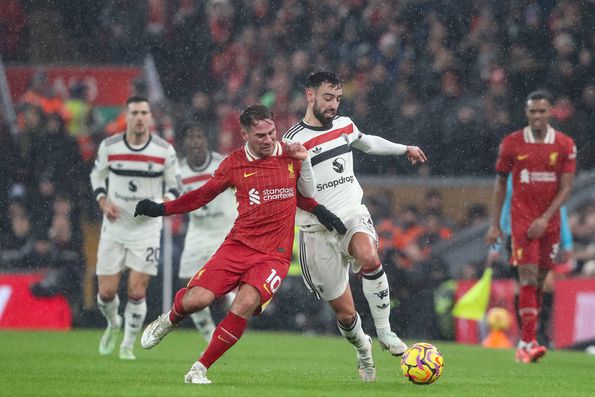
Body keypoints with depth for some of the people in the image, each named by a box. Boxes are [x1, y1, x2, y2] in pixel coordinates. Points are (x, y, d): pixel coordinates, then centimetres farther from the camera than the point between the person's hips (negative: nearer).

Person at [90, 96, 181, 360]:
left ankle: (128, 345, 14)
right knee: (106, 292, 0)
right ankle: (113, 324, 35)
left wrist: (163, 203, -16)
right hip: (115, 227, 1)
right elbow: (97, 176, 11)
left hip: (147, 228, -1)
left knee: (137, 293, -8)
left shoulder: (165, 151, -7)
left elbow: (175, 186, 4)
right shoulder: (109, 147, -5)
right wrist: (103, 202, -7)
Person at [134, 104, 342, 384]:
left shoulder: (290, 156, 4)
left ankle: (199, 370, -11)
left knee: (245, 305, -25)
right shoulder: (235, 163, 4)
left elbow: (308, 194, 16)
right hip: (237, 245, 1)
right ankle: (168, 321, 23)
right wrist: (161, 209, 12)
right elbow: (203, 195, 16)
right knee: (195, 300, -17)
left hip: (274, 254, -1)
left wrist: (304, 161, -1)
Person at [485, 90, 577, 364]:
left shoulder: (565, 145, 1)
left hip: (549, 221, 2)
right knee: (528, 277, -14)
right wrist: (495, 224, 5)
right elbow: (500, 183, 8)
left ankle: (525, 342, 16)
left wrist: (545, 218, -14)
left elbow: (566, 188, -2)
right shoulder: (511, 144, -1)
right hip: (522, 217, -2)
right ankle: (529, 342, -17)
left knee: (539, 280, 7)